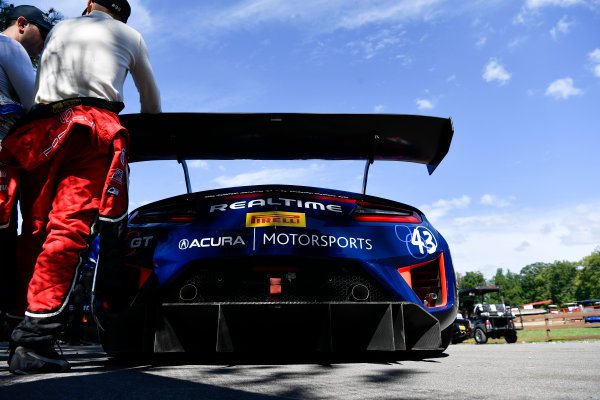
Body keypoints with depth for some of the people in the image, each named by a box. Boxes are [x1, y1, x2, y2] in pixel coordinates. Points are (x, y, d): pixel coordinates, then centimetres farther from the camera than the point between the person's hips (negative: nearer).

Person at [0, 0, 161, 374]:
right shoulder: (130, 36, 23)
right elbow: (151, 99, 33)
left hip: (36, 129, 4)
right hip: (93, 126, -4)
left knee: (34, 232, 6)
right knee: (71, 227, -16)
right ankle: (35, 337, -25)